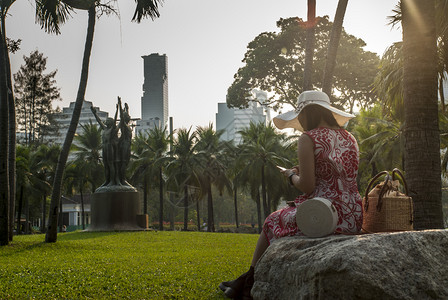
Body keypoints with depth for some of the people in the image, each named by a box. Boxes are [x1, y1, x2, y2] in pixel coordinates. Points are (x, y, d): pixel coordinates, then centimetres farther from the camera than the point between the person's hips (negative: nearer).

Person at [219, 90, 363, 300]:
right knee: (286, 217, 30)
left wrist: (291, 176, 6)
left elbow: (307, 186, -16)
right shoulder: (350, 139, 13)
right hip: (353, 218, 8)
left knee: (272, 223, 20)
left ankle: (248, 283, 37)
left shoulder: (309, 139, -9)